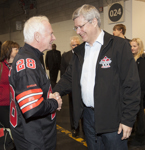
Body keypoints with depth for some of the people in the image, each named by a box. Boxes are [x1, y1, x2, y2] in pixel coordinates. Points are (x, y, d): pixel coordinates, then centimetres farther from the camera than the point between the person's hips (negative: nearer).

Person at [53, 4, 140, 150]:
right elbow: (69, 77, 11)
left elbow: (131, 85, -12)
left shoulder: (119, 45, -10)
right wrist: (55, 93, -7)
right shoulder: (79, 51, 10)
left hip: (112, 118, -5)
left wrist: (128, 120, -13)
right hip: (88, 116, 6)